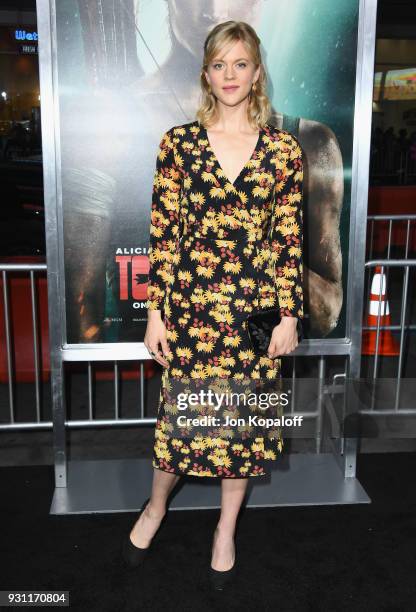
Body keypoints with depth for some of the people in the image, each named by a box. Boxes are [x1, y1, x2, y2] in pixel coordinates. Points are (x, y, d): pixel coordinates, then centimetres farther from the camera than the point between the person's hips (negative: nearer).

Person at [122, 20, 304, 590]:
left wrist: (289, 314, -1)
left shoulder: (284, 149, 1)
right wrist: (155, 311, -2)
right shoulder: (178, 142, 0)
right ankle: (156, 506, 40)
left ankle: (226, 530, 35)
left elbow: (291, 238, 2)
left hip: (257, 307, 1)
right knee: (179, 410, 9)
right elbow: (163, 232, -1)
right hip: (191, 302, 0)